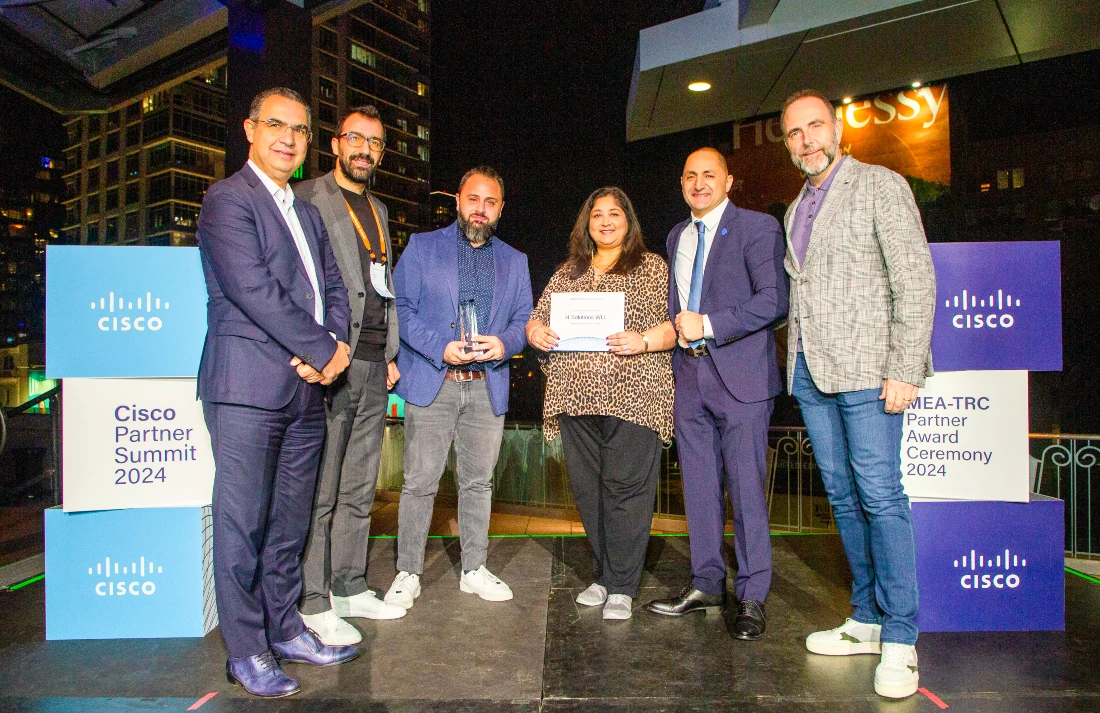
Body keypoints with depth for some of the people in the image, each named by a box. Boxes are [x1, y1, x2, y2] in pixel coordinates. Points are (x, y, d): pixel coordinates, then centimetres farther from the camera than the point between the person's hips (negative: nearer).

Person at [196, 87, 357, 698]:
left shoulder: (308, 214, 21)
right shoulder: (228, 199, -3)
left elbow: (333, 288, 17)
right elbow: (254, 289, -15)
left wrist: (334, 345, -3)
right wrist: (323, 350, -12)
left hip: (307, 388, 7)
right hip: (249, 388, -7)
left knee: (290, 522, 14)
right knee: (243, 522, 1)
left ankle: (285, 630, 27)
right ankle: (246, 651, 14)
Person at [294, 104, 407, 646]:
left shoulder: (378, 211, 22)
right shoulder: (307, 198, -1)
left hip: (373, 367, 7)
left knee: (359, 490, 12)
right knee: (319, 492, -2)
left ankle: (349, 588, 23)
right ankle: (314, 602, 9)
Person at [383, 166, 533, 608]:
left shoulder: (514, 261, 16)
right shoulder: (422, 247, 7)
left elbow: (523, 319, 11)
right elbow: (402, 309, -2)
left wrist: (504, 344, -11)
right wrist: (442, 348, -15)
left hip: (488, 387, 3)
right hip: (431, 383, -3)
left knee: (478, 481, 10)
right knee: (420, 483, 0)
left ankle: (474, 570, 24)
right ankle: (408, 574, 15)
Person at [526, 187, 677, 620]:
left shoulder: (653, 268, 9)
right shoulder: (567, 273, 20)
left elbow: (676, 323, 1)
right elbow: (538, 317, 22)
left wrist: (643, 341, -17)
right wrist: (535, 332, -1)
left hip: (633, 394, -4)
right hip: (576, 394, 4)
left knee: (626, 486, -5)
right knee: (587, 487, 8)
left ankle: (622, 588, 6)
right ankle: (604, 576, 23)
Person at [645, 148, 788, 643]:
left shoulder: (757, 227, -2)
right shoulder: (677, 236, 19)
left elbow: (774, 300, -12)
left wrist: (708, 324, -16)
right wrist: (678, 331, 9)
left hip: (741, 376, -6)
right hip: (690, 374, 6)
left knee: (746, 488, -2)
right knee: (699, 487, 10)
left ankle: (751, 597, 11)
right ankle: (706, 585, 23)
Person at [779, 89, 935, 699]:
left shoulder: (881, 186, -1)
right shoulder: (796, 208, 20)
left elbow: (916, 282, -8)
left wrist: (904, 370, -15)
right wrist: (798, 359, 8)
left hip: (865, 368, -6)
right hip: (809, 370, 7)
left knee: (880, 495, -7)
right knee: (843, 497, 10)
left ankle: (899, 638, 5)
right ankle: (866, 620, 21)